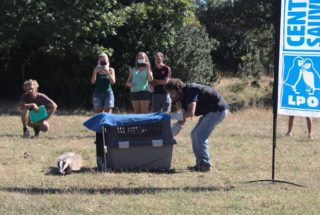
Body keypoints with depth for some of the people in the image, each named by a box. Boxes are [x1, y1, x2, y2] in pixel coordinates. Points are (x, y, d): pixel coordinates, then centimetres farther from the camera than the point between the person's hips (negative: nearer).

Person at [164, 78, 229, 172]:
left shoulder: (190, 91, -23)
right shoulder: (184, 96, 7)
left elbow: (191, 113, -32)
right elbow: (183, 119, 10)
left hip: (218, 110, -10)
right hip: (210, 111, 10)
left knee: (199, 136, -12)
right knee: (194, 134, 10)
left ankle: (205, 165, -4)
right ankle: (200, 163, 16)